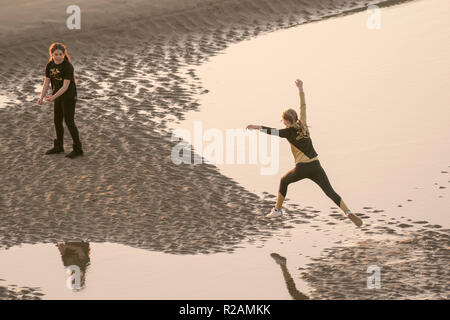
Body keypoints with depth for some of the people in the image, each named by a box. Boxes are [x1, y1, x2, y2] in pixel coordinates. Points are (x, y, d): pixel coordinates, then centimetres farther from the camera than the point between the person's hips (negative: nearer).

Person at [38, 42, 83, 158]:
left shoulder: (68, 66, -22)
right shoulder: (49, 65, -3)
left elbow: (65, 86, -24)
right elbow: (46, 83, -2)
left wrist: (53, 97, -33)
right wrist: (41, 97, -15)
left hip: (69, 96, -7)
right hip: (58, 96, 7)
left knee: (69, 121, -5)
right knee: (57, 120, 14)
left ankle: (78, 149, 3)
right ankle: (58, 146, 29)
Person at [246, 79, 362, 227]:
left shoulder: (290, 132, -3)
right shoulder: (302, 125, 11)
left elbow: (272, 131, -15)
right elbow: (303, 106, 22)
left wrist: (257, 127, -15)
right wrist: (300, 89, 28)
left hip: (302, 168, -4)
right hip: (316, 166, 4)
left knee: (284, 181, 25)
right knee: (331, 192, -3)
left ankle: (277, 209, 31)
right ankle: (348, 213, -20)